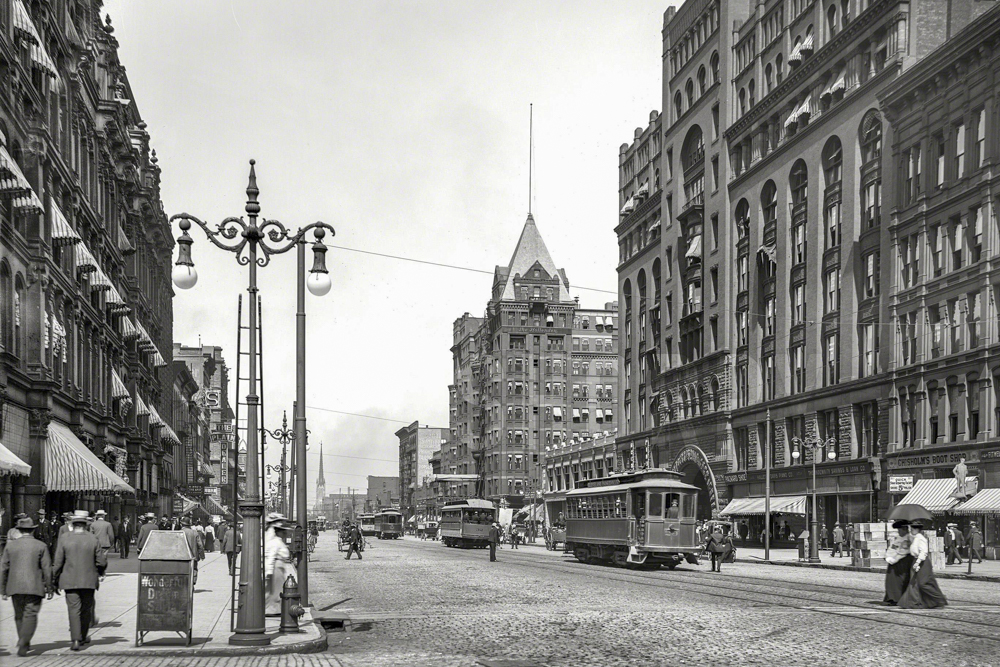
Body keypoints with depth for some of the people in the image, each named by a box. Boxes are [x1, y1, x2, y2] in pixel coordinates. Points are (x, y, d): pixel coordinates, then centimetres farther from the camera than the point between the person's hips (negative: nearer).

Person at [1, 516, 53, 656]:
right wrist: (49, 589, 4)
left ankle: (24, 643, 26)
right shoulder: (41, 546, -3)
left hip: (15, 587, 3)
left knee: (19, 615, 16)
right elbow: (47, 569, -4)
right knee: (30, 615, -3)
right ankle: (23, 645, -16)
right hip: (34, 587, -3)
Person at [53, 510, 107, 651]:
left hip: (70, 581, -1)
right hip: (88, 581, 1)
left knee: (73, 609, -2)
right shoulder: (93, 539, -5)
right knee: (86, 609, 15)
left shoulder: (64, 539, -5)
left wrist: (55, 582, 7)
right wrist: (100, 573, 19)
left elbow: (57, 563, -3)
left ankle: (76, 640, -12)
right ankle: (83, 637, 26)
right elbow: (102, 561, -3)